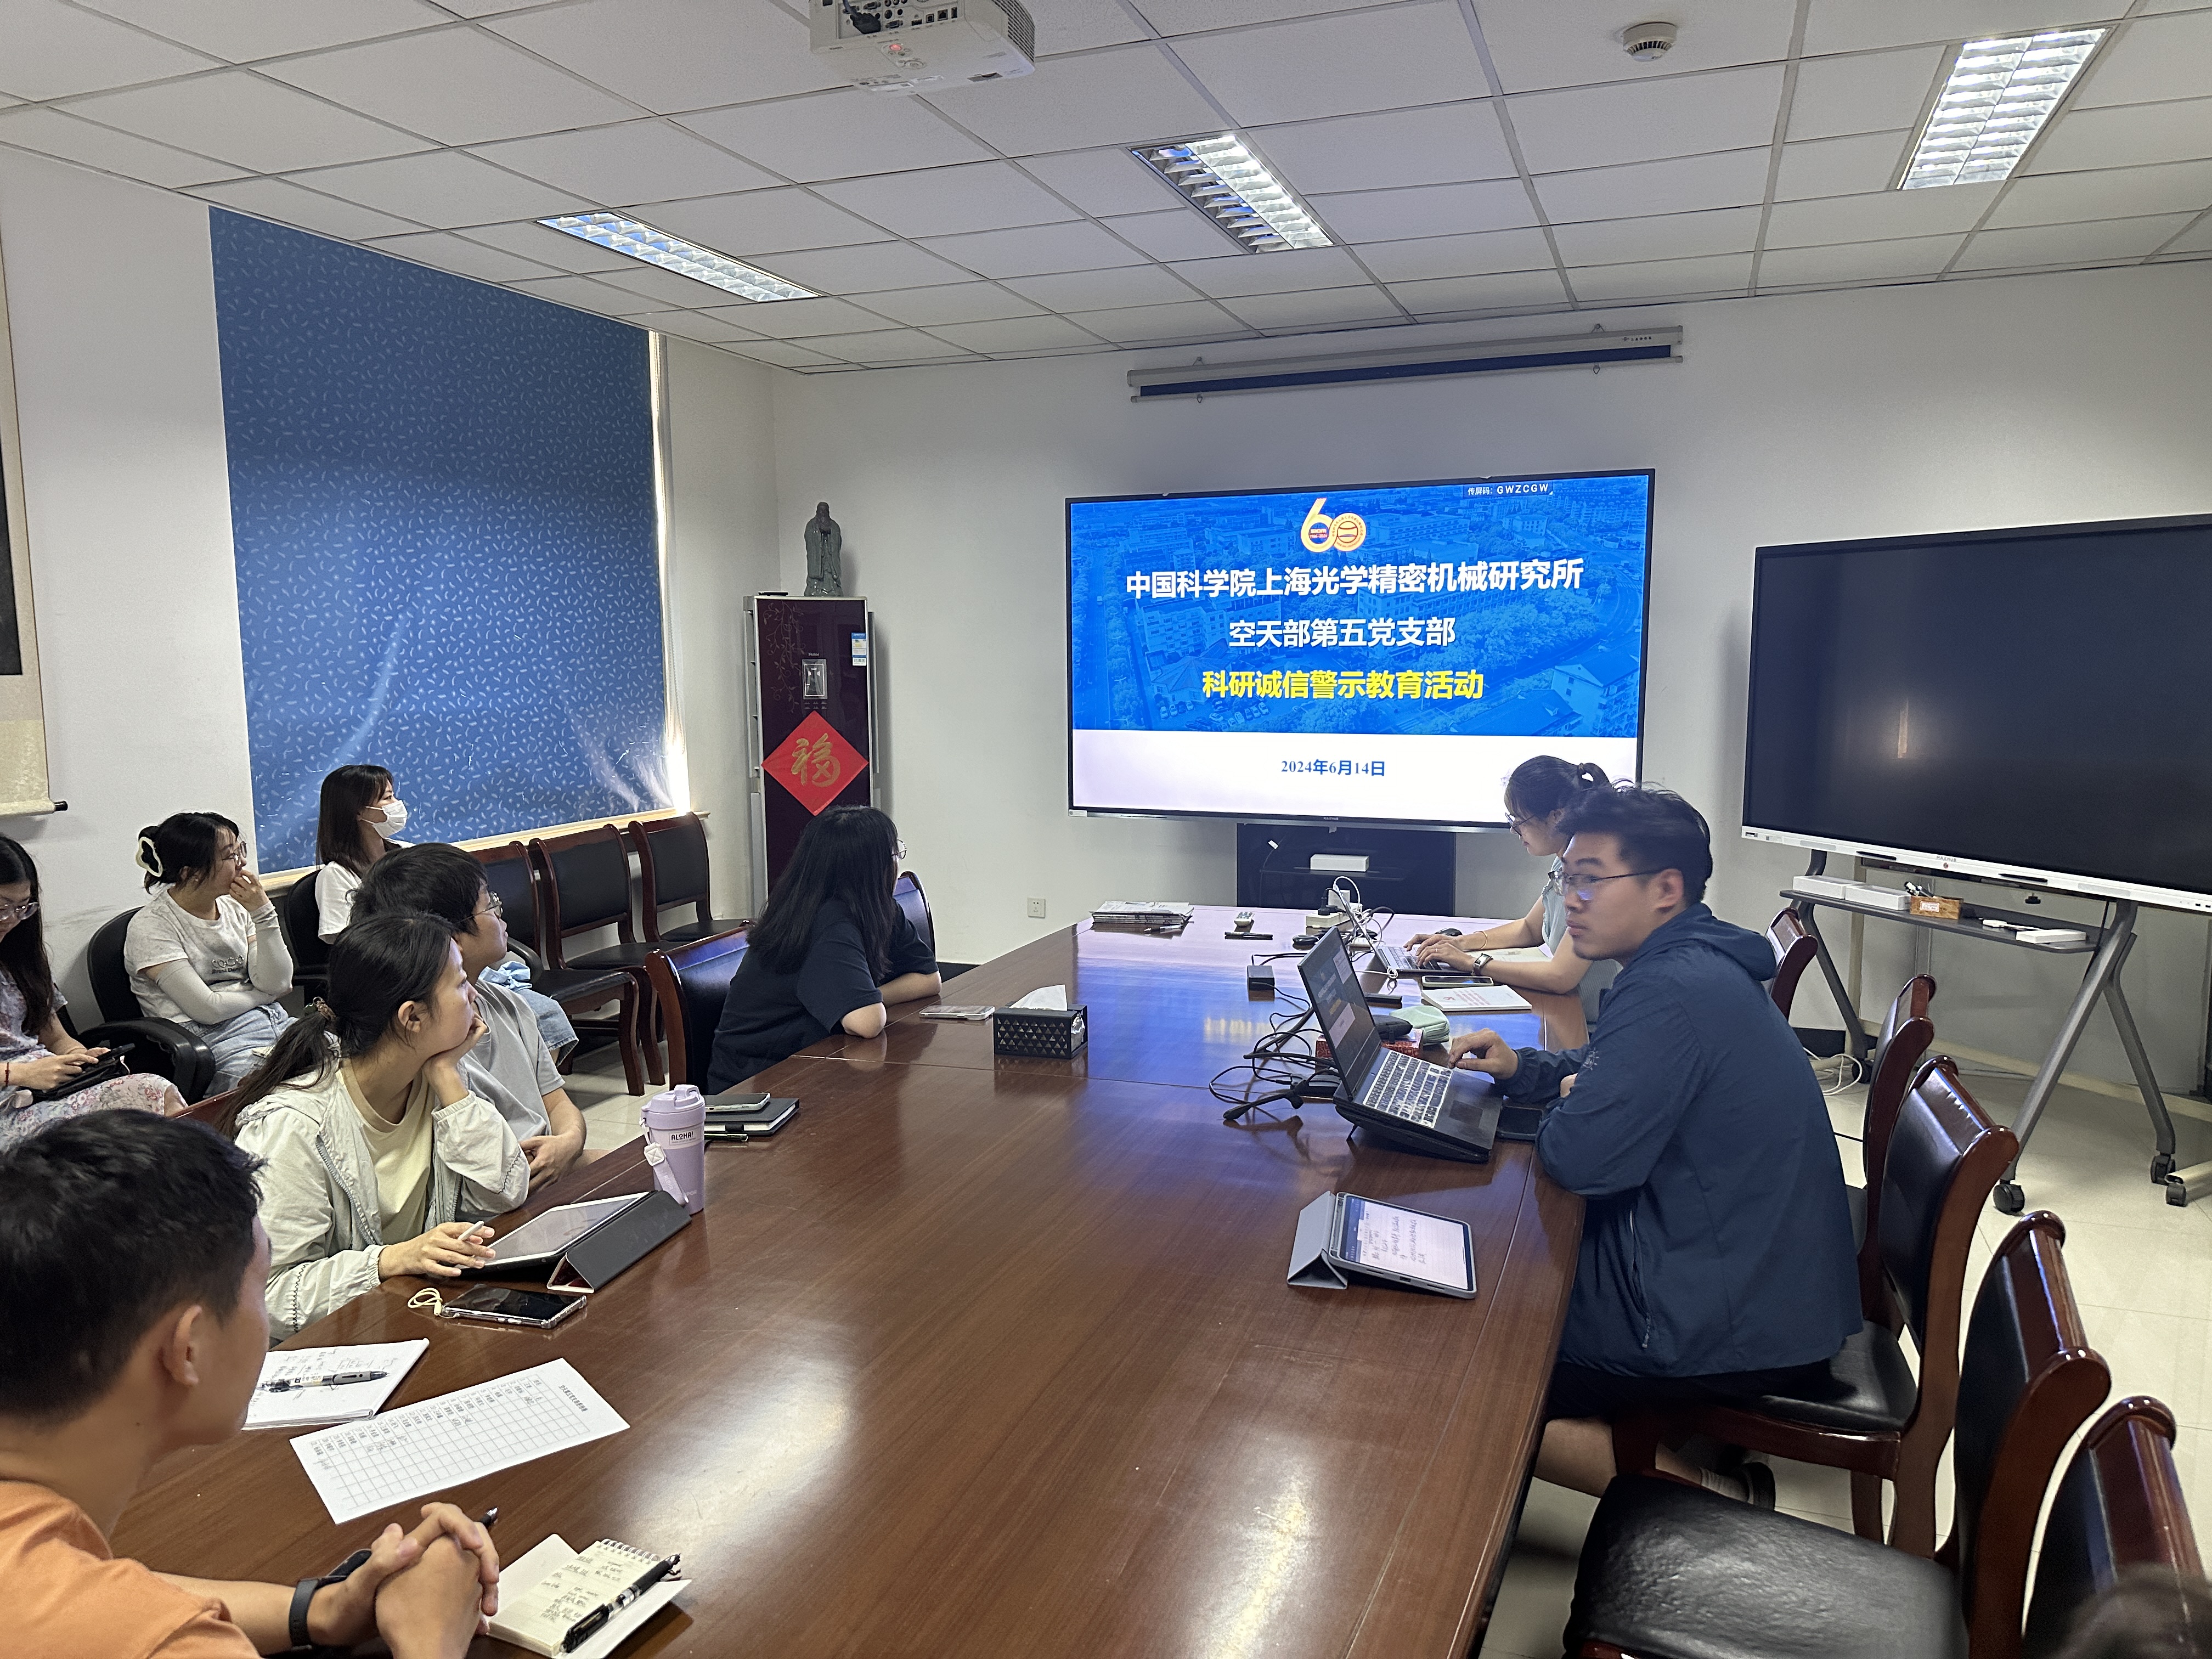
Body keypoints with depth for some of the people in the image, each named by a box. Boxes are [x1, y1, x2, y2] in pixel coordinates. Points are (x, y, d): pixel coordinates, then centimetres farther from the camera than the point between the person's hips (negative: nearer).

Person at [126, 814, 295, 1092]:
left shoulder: (235, 906, 10)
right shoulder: (150, 928, -7)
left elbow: (278, 983, 2)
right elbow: (207, 1009, -12)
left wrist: (262, 913, -6)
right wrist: (265, 995, 3)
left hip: (274, 1021, 6)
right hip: (212, 1037, -6)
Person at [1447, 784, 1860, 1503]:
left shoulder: (1672, 993, -25)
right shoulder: (1699, 965, 8)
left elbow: (1580, 1157, -28)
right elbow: (1609, 1070, 24)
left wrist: (1563, 1107, -5)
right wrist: (1520, 1068, 5)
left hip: (1735, 1328, -10)